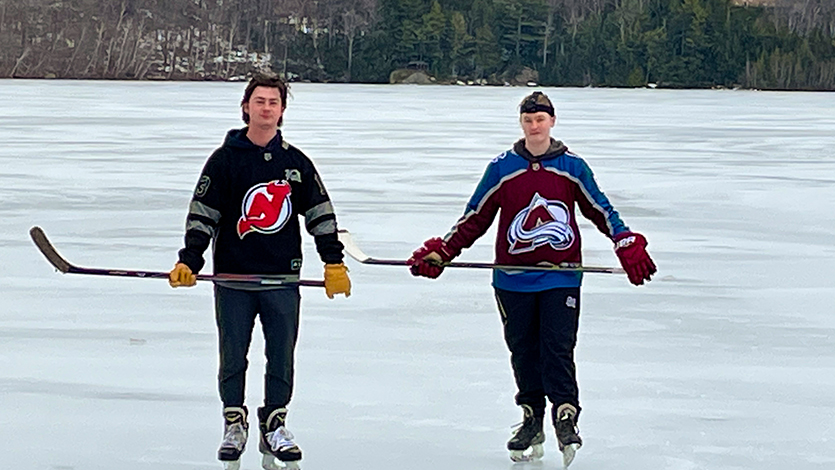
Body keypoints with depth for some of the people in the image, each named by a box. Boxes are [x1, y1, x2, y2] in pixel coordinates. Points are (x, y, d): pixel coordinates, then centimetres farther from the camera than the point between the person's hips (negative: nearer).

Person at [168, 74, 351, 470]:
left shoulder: (296, 163, 8)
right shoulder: (225, 159, 1)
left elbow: (320, 214, 12)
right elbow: (202, 214, 1)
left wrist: (334, 263, 7)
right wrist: (188, 261, -8)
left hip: (283, 278, 2)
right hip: (233, 277, -1)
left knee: (281, 356, 3)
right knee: (232, 356, 3)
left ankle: (274, 424, 15)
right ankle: (234, 422, 17)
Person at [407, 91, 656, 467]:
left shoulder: (572, 167, 3)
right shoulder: (502, 168, 4)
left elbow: (601, 211, 10)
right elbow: (475, 218, 9)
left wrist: (629, 247, 0)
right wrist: (440, 252, 4)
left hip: (561, 276, -1)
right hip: (514, 277, 1)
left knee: (557, 347, -9)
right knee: (523, 349, 5)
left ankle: (565, 415, -5)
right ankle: (532, 419, 15)